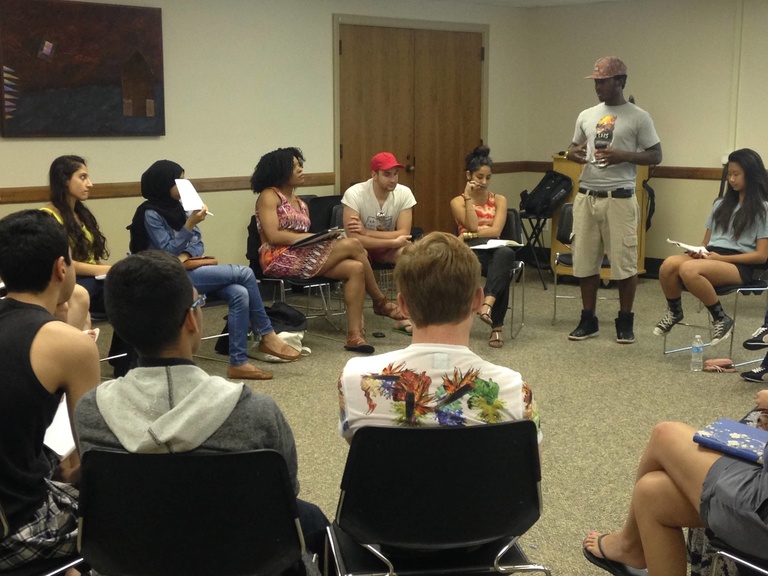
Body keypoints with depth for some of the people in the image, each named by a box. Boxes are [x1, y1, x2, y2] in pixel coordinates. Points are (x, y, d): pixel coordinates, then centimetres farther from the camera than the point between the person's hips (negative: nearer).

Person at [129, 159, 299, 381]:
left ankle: (238, 363, -19)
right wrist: (189, 225, -23)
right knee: (244, 273, -19)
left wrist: (186, 255, -10)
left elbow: (198, 244, 12)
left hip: (189, 270, 7)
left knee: (240, 294, -21)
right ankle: (267, 336, -7)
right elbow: (167, 252, -15)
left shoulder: (178, 207, 13)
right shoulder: (151, 214, -8)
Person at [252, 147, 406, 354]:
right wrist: (313, 236, -14)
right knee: (352, 245, -19)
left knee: (355, 268, -19)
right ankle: (381, 302, 0)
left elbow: (305, 239, 14)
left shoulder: (300, 203, 23)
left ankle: (355, 335, -26)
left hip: (301, 255, 8)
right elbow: (273, 236, -12)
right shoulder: (269, 196, 0)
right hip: (279, 259, -8)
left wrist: (321, 236, -7)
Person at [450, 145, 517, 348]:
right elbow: (472, 226, -8)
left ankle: (488, 303, -57)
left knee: (506, 254, -40)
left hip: (493, 251, 2)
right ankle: (496, 326, -40)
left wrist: (468, 235, -8)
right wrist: (468, 198, -7)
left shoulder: (499, 200, 15)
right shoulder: (458, 202, 10)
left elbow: (495, 231, -2)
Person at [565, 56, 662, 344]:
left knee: (624, 261, -1)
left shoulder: (639, 117, -2)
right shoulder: (586, 116, 12)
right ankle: (588, 320, 17)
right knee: (585, 260, 7)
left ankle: (625, 321, 11)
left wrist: (624, 156, -18)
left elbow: (656, 156, -2)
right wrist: (571, 153, -3)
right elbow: (575, 147, 22)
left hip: (619, 198, -5)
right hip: (586, 196, 5)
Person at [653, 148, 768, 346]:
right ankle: (674, 311, -1)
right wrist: (698, 251, -2)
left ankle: (721, 319, -16)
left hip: (739, 264, -5)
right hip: (711, 257, 5)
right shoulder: (721, 204, 23)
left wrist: (721, 257, -13)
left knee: (689, 269, -36)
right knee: (668, 264, -29)